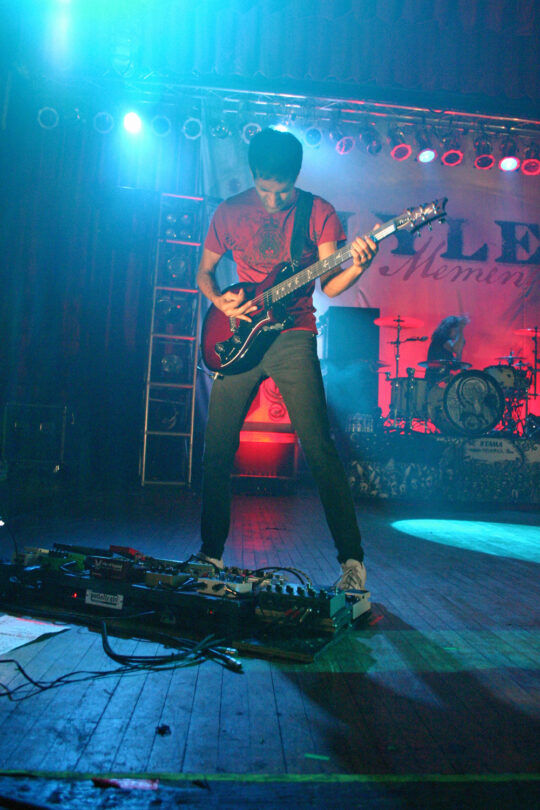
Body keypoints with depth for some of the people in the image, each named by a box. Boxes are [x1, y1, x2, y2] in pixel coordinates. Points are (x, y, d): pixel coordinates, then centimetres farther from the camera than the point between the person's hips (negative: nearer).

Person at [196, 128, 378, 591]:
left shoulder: (319, 213, 3)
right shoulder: (230, 212, 8)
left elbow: (329, 286, -4)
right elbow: (204, 270, 17)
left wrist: (358, 266, -24)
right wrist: (219, 300, -4)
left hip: (293, 337, -2)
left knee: (319, 448, -10)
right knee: (217, 451, 3)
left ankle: (352, 557, 1)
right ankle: (211, 552, 19)